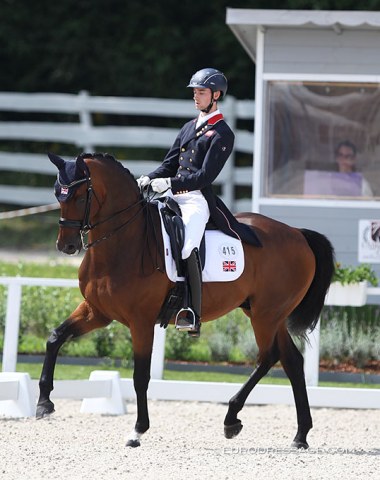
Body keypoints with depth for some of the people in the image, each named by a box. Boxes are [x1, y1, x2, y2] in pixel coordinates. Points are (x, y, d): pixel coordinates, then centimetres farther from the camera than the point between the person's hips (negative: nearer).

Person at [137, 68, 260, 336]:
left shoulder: (222, 134, -4)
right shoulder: (190, 128, 21)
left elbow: (205, 175, -12)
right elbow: (170, 164, 19)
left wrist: (170, 184, -19)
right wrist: (149, 180, 0)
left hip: (197, 200, -9)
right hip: (174, 197, 9)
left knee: (187, 246, -31)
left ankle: (194, 315, -31)